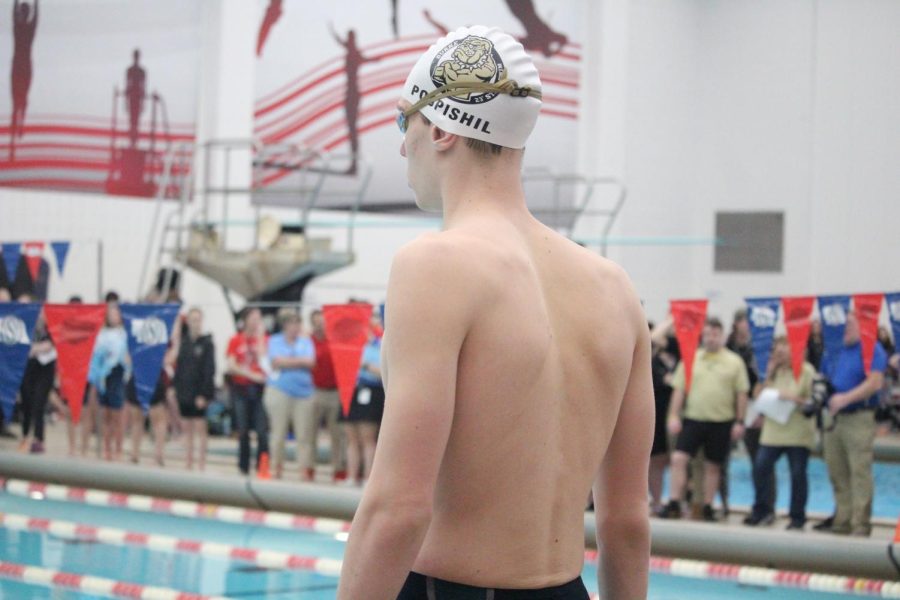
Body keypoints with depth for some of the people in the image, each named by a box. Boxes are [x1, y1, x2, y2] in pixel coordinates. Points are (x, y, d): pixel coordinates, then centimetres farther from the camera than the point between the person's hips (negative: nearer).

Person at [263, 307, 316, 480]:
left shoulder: (306, 341, 13)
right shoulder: (275, 341, 8)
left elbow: (311, 362, -2)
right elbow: (277, 361, -8)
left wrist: (287, 362, -5)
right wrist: (300, 361, -3)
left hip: (303, 391, 2)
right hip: (280, 391, -2)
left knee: (304, 434, -4)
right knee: (279, 432, 0)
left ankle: (305, 470, -3)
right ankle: (277, 468, 7)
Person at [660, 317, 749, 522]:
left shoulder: (734, 362, 2)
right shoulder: (691, 359, 5)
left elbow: (742, 394, 3)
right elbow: (679, 389, 5)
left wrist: (739, 422, -2)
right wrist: (674, 416, -2)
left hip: (721, 422, -1)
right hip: (693, 419, 1)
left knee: (713, 466, 7)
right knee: (678, 458, -10)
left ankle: (708, 507, 16)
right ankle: (674, 504, -6)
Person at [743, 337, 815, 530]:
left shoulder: (806, 371, -3)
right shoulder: (775, 371, 13)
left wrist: (795, 399, -19)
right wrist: (769, 374, 1)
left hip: (798, 432, -5)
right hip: (773, 430, 5)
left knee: (798, 474, 1)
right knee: (760, 468, -4)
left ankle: (797, 517, 11)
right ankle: (762, 510, 10)